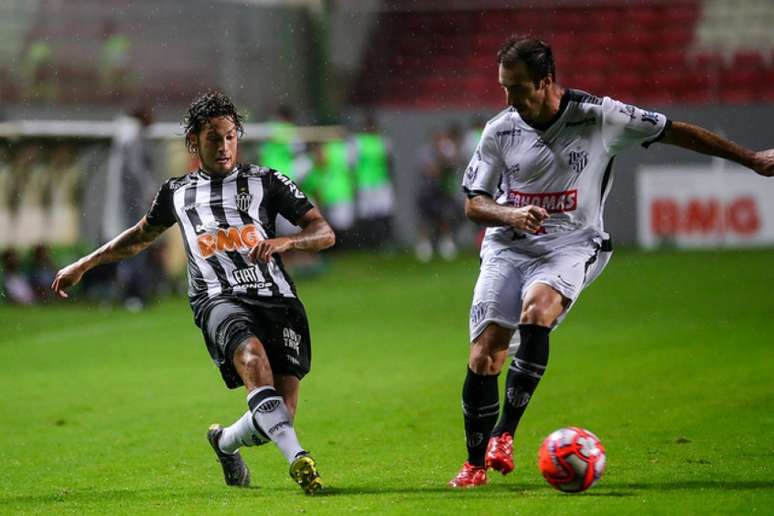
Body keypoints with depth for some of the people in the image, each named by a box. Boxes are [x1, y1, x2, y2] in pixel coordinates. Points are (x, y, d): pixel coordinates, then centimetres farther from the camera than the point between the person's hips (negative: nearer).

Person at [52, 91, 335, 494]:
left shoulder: (266, 182, 13)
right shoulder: (176, 193, 19)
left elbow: (325, 233, 9)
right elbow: (141, 236, 38)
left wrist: (283, 241, -12)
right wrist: (82, 266, 41)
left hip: (277, 298, 1)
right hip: (219, 299, -1)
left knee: (282, 412, -8)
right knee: (252, 356, -36)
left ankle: (225, 442, 27)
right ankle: (297, 458, -47)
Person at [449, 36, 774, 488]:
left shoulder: (598, 117, -7)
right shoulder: (500, 131, -1)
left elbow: (675, 132, 1)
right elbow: (474, 204, 4)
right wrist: (510, 214, -20)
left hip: (570, 245, -3)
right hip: (508, 246, 3)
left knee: (536, 310, -34)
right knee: (484, 356, -10)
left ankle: (505, 434, -33)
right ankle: (476, 464, 8)